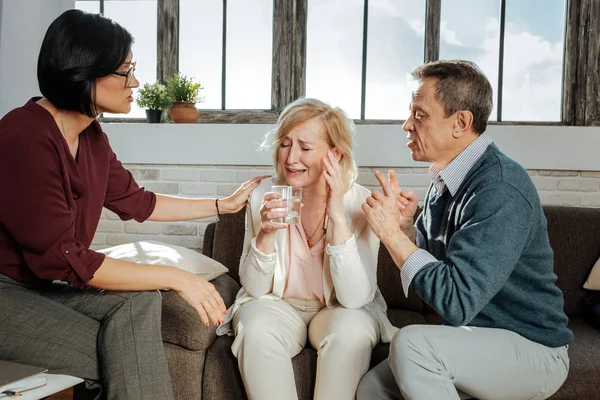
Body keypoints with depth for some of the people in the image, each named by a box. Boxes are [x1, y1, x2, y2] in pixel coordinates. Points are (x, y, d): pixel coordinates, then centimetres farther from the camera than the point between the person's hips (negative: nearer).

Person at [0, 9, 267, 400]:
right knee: (127, 364, -18)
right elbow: (62, 259, -25)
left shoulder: (91, 137, 2)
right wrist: (174, 277, -24)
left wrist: (225, 204, 16)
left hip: (39, 284, 8)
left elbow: (137, 202, 15)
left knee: (140, 300, -15)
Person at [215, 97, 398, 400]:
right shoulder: (264, 196, -11)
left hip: (339, 309, -1)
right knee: (258, 331, -30)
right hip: (277, 304, 1)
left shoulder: (359, 203, -17)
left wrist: (337, 215, -32)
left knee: (351, 332, -32)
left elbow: (355, 299, -24)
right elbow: (254, 288, -8)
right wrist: (265, 233, -28)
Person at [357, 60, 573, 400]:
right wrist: (402, 225, -11)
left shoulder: (501, 191, -25)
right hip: (471, 338, 8)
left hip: (531, 348, -7)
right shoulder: (446, 180, 2)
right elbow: (427, 257, 8)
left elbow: (456, 302, -29)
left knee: (411, 343, -29)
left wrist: (391, 233, -24)